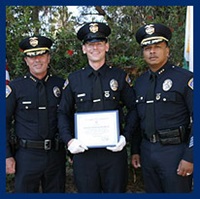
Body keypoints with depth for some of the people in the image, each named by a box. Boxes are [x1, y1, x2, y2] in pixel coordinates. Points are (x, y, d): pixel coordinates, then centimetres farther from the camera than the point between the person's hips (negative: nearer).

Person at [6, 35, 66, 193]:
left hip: (56, 155, 2)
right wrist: (7, 156, -4)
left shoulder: (61, 84, 3)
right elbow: (5, 122, 0)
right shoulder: (15, 87, -2)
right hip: (27, 156, -2)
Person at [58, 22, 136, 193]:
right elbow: (63, 113, 8)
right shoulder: (74, 79, 5)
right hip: (83, 151, 1)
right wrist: (69, 140, -5)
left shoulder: (120, 76, 2)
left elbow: (133, 109, 5)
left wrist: (125, 136, -6)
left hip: (114, 150, 0)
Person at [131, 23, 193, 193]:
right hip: (147, 151, 6)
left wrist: (189, 157, -15)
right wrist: (135, 151, 14)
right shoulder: (140, 82, 9)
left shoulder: (185, 78, -9)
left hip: (175, 151, -5)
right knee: (152, 191, 16)